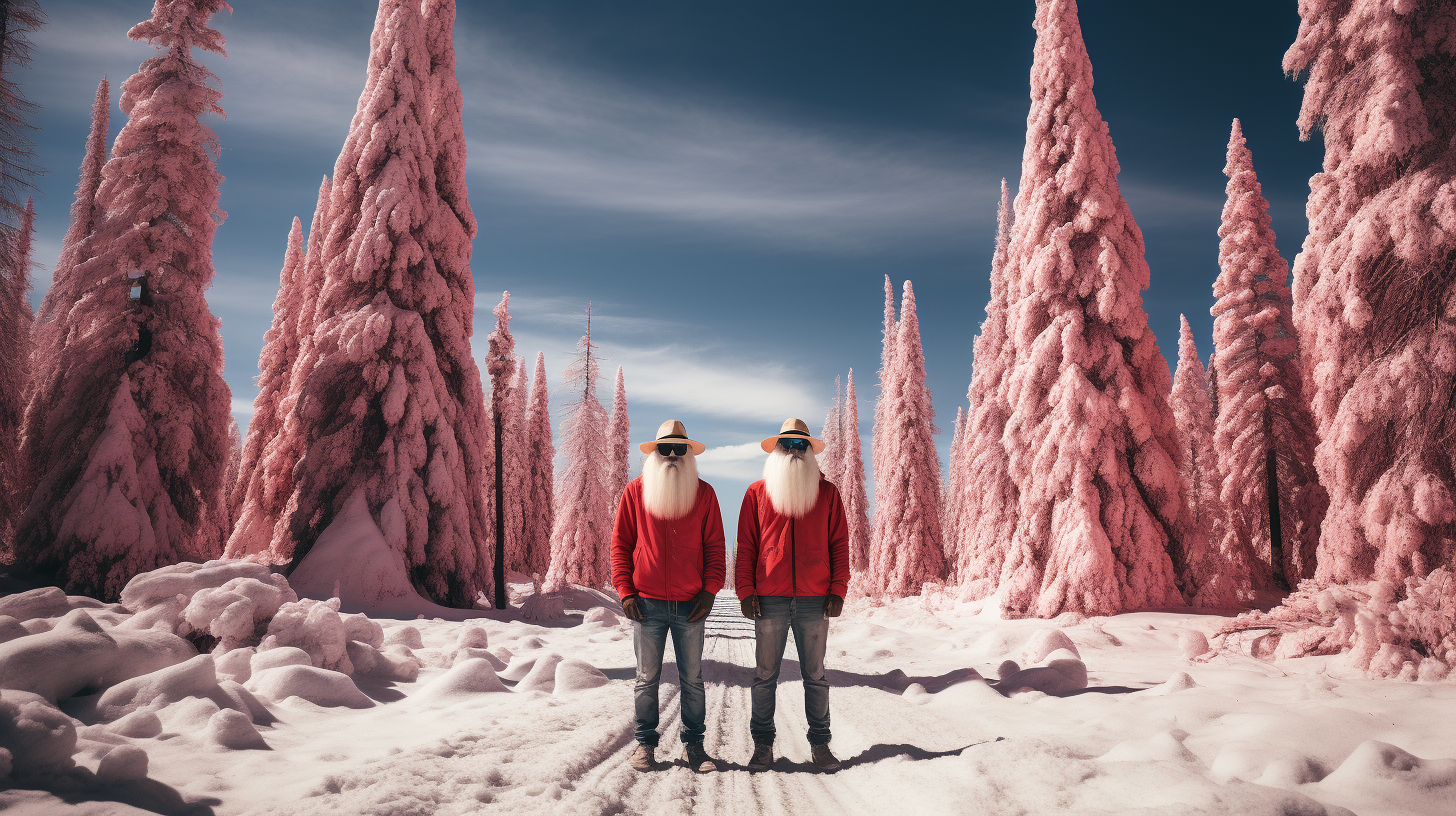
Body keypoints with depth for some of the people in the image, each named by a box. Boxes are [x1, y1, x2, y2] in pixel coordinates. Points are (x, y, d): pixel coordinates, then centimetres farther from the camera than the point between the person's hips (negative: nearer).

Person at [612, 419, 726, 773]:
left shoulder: (703, 493, 6)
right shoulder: (635, 491, 4)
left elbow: (714, 545, 6)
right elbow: (621, 543, 5)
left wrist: (710, 590, -3)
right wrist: (625, 591, -3)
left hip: (690, 604, 1)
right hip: (647, 603, 0)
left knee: (692, 678, 8)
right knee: (647, 677, 8)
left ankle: (694, 744, 19)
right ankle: (645, 743, 20)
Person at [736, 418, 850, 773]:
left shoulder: (827, 492, 8)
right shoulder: (757, 492, 6)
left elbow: (839, 543, 7)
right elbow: (745, 544, 5)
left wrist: (838, 589, -2)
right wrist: (745, 590, -4)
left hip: (814, 600, 1)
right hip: (770, 600, 0)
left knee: (815, 675, 9)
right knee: (765, 676, 6)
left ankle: (820, 744, 19)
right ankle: (762, 744, 16)